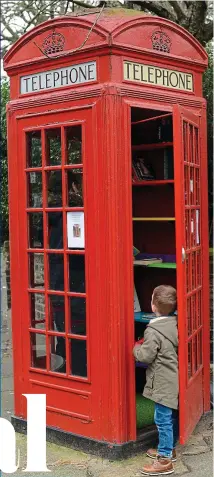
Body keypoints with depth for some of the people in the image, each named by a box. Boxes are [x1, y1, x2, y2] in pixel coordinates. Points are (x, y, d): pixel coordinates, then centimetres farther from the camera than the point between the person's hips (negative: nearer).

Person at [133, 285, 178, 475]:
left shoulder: (153, 331, -21)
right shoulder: (175, 323, 2)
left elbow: (146, 356, -21)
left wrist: (137, 347, -1)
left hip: (163, 383, -9)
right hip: (174, 380, 9)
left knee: (163, 420, -1)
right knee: (172, 417, 19)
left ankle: (165, 460, 6)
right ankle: (169, 449, 35)